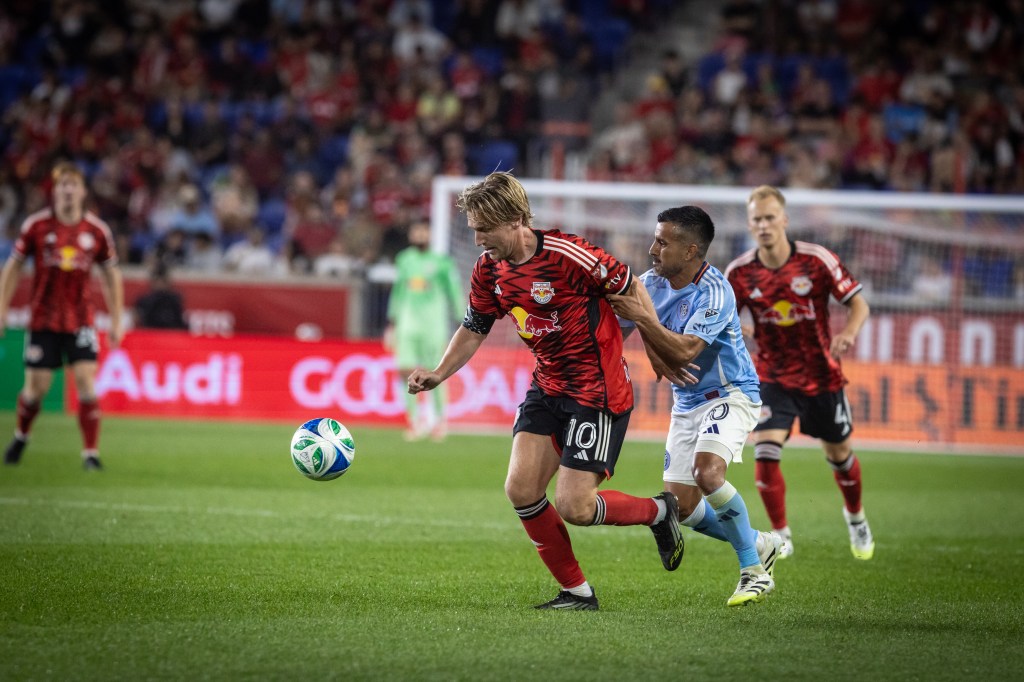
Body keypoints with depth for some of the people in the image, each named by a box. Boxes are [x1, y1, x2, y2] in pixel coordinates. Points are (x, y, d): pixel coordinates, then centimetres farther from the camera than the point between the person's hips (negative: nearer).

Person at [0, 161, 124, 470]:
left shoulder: (97, 230, -2)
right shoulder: (37, 225, -5)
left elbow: (111, 275, 8)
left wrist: (116, 321, 5)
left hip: (80, 320, 0)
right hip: (43, 319, 0)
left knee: (86, 382, -12)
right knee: (36, 387, 0)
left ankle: (90, 453, -5)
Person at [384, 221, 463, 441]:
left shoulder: (441, 262, -2)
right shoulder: (404, 260, 12)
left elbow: (454, 292, 1)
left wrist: (459, 322, -3)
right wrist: (392, 322, 21)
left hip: (433, 322, -4)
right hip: (407, 322, 4)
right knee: (406, 371, -6)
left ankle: (439, 420, 15)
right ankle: (414, 420, 3)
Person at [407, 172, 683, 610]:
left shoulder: (566, 254, -23)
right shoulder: (489, 268, 0)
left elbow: (629, 290, -12)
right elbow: (475, 328, 13)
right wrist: (438, 374, -2)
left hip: (597, 389, -7)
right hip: (547, 387, 7)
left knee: (574, 507, -11)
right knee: (521, 490, -6)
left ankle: (658, 512, 18)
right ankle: (577, 592, 9)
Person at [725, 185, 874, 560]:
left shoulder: (817, 260, -14)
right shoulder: (739, 272, -10)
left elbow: (858, 303, -8)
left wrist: (848, 332, -28)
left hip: (822, 377, 0)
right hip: (772, 378, 0)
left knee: (840, 455, 14)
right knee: (766, 452, -19)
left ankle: (855, 516, 45)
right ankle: (781, 536, -3)